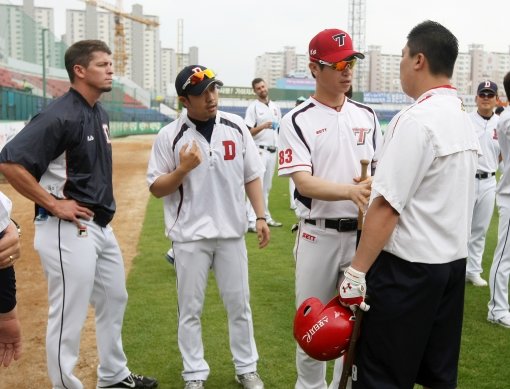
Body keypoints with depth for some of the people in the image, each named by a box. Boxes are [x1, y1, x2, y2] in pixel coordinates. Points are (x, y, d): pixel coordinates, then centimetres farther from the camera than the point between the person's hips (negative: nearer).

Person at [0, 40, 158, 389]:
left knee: (115, 301, 20)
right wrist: (54, 204, -19)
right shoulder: (60, 116, -18)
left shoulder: (100, 113, 10)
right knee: (69, 317, 1)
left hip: (102, 226, 10)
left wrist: (103, 205, 14)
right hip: (68, 230, -10)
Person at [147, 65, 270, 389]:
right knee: (191, 309, 8)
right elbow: (157, 189, -4)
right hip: (190, 235, -2)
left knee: (239, 304, 12)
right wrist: (183, 169, -21)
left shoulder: (236, 127, 0)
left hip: (231, 232, 2)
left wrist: (261, 217, -1)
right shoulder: (170, 136, -8)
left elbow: (251, 176, 6)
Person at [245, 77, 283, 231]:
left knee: (266, 187, 13)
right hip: (260, 150, -6)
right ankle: (251, 222, -16)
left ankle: (266, 217, 21)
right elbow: (248, 132, -10)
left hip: (273, 151, 7)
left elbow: (280, 127, 21)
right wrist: (262, 127, -25)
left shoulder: (275, 106, 15)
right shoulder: (253, 107, -4)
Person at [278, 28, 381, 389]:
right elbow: (304, 183, -18)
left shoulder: (366, 115, 7)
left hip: (363, 233, 4)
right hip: (318, 236, -3)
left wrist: (373, 185, -11)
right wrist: (350, 191, -34)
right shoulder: (297, 121, -7)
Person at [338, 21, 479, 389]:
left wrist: (357, 272, -17)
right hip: (453, 261, 9)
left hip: (407, 266, -9)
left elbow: (387, 206, -21)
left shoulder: (417, 119, -17)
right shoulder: (465, 118, 10)